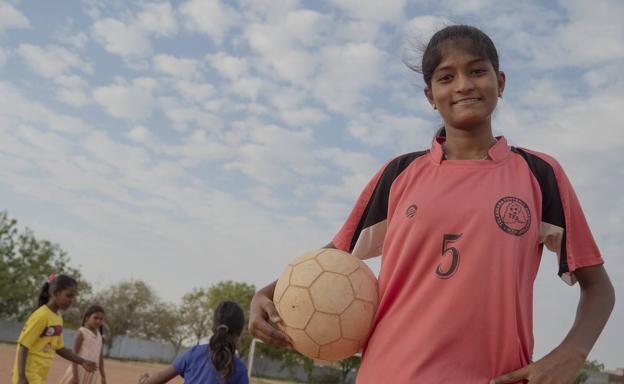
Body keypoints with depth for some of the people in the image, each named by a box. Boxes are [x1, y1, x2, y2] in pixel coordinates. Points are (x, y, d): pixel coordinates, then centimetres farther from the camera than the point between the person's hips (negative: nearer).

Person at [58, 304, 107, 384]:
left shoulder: (99, 335, 10)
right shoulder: (81, 332, -10)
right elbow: (75, 354, -14)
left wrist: (103, 376, 14)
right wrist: (75, 375, -20)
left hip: (91, 373, 7)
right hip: (79, 371, -6)